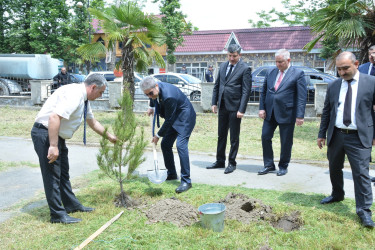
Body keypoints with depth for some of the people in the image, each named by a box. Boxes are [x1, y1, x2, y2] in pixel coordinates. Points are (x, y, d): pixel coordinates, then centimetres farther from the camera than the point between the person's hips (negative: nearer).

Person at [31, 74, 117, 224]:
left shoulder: (84, 99, 9)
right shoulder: (74, 94, -22)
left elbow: (92, 122, 24)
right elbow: (54, 117, -32)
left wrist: (109, 136, 29)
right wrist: (53, 146, -32)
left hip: (57, 135, 10)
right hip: (45, 134, -10)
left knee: (63, 173, 19)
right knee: (52, 175, -3)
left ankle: (72, 205, 32)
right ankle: (58, 215, 7)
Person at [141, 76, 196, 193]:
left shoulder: (169, 96, -34)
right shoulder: (154, 89, -8)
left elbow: (169, 120, -25)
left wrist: (158, 135, -15)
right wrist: (152, 108, 12)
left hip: (185, 118, -9)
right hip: (174, 118, 10)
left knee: (181, 145, -20)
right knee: (165, 144, 9)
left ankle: (186, 181, -15)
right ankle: (171, 174, 25)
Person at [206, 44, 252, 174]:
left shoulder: (245, 69, -7)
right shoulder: (223, 66, 11)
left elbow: (246, 91, -11)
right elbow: (217, 85, 15)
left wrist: (242, 109, -16)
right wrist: (214, 102, 9)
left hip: (235, 107, -6)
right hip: (223, 106, 6)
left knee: (234, 137, 4)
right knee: (221, 135, 13)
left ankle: (232, 163, 16)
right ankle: (220, 161, 25)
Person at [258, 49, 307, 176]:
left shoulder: (298, 74, -5)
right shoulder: (270, 72, 8)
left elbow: (302, 96, -9)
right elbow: (263, 91, 13)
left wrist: (300, 115, -14)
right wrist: (262, 108, 2)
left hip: (286, 113, -4)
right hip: (270, 113, 4)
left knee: (286, 142, 6)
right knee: (265, 137, 5)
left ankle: (283, 166, 24)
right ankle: (269, 165, 20)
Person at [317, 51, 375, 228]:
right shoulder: (333, 86, 7)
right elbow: (326, 112, 12)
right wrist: (322, 134, 11)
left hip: (359, 137, -4)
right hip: (335, 135, 4)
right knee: (334, 169, 17)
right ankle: (337, 195, 40)